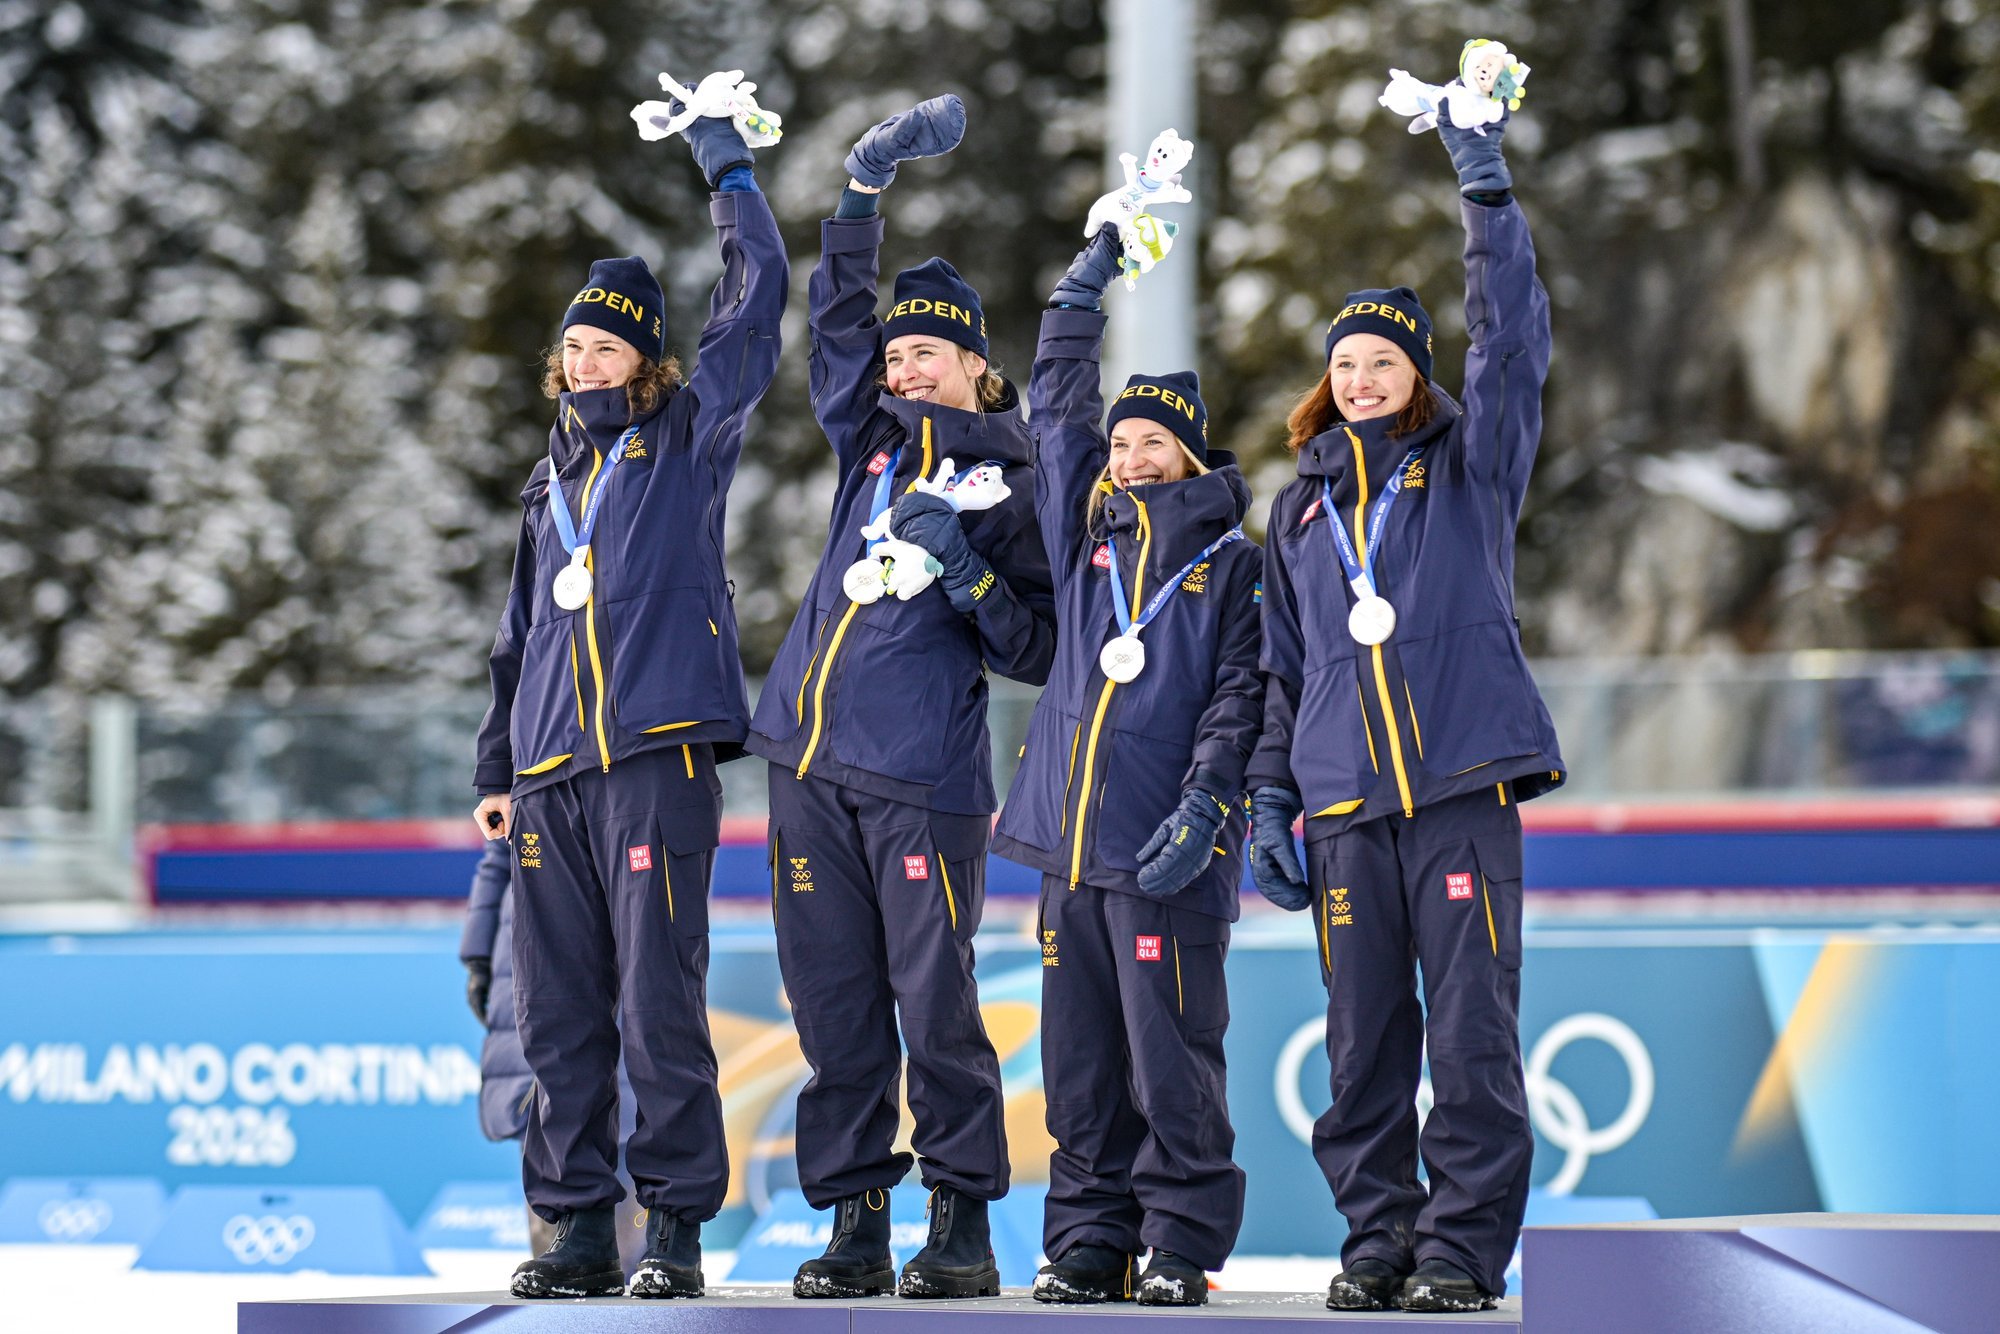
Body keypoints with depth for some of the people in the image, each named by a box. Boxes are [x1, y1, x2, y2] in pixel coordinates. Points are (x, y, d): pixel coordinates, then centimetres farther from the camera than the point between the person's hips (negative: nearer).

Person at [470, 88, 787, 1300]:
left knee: (660, 1004, -9)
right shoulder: (553, 483, 22)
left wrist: (730, 172, 4)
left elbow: (758, 304, -2)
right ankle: (578, 1228, 10)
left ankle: (678, 1230, -4)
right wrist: (498, 768, 21)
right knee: (561, 1010, 4)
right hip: (553, 777, 6)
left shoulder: (691, 440, 6)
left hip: (659, 761, -6)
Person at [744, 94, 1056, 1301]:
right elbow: (838, 309, 20)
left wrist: (967, 575, -17)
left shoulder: (1012, 486, 1)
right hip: (812, 762, 5)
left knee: (934, 999, -7)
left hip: (925, 775, -5)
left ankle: (964, 1226, 0)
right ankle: (855, 1226, 9)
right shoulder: (873, 441, 15)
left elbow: (1040, 650, -2)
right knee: (835, 1004, 5)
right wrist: (869, 184, 13)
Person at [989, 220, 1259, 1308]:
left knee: (1171, 1056, -7)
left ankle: (1180, 1246, -1)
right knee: (1079, 1059, 6)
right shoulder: (1087, 539, 17)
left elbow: (1242, 695, -5)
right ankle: (1087, 1246, 11)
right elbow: (1058, 413, 24)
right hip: (1073, 845, 5)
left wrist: (1204, 806, -17)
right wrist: (1082, 293, 23)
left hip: (1166, 852, -5)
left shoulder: (1230, 565, 3)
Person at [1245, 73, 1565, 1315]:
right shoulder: (1301, 511, 18)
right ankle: (1378, 1237, 11)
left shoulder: (1470, 467, 9)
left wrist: (1489, 196, -12)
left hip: (1463, 789, -3)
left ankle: (1464, 1247, -2)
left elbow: (1514, 340, -5)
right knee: (1364, 1036, 3)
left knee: (1474, 1026, -7)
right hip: (1345, 805, 3)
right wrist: (1270, 801, 13)